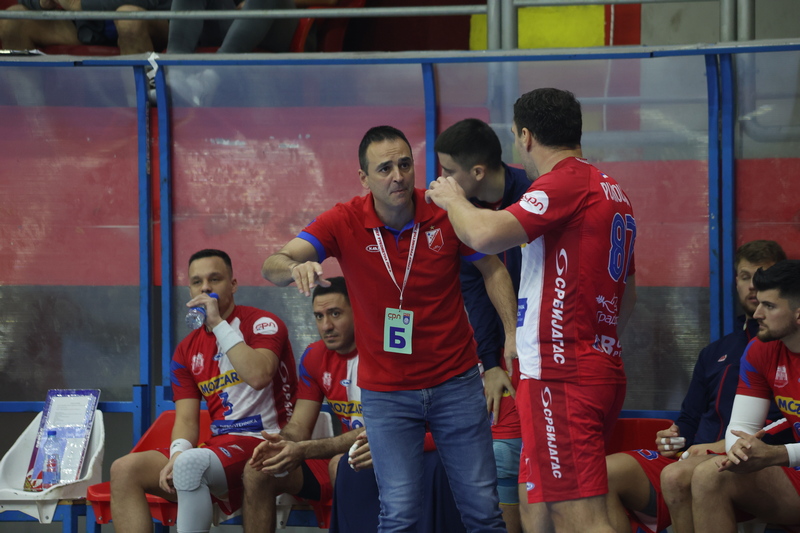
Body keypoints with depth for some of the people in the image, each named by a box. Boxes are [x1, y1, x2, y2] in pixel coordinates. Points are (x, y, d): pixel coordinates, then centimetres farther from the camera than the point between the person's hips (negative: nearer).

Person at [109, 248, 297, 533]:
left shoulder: (261, 323, -3)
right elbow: (186, 418, 10)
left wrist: (218, 323, -16)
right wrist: (177, 454, -13)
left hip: (264, 443, -7)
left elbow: (258, 376, -24)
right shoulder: (187, 350, 16)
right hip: (218, 447, 7)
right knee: (124, 470, -10)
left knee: (191, 464, -36)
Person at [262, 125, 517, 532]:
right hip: (385, 390, -1)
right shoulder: (344, 223, -10)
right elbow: (272, 266, -20)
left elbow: (492, 269, 6)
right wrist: (295, 267, -45)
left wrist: (513, 333, -8)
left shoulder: (445, 215, -8)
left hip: (456, 381, 1)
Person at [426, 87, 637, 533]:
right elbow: (628, 295, 28)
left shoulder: (567, 183, -12)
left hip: (561, 377, -10)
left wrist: (452, 199, -2)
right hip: (603, 370, 10)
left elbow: (485, 236, -22)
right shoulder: (612, 192, 19)